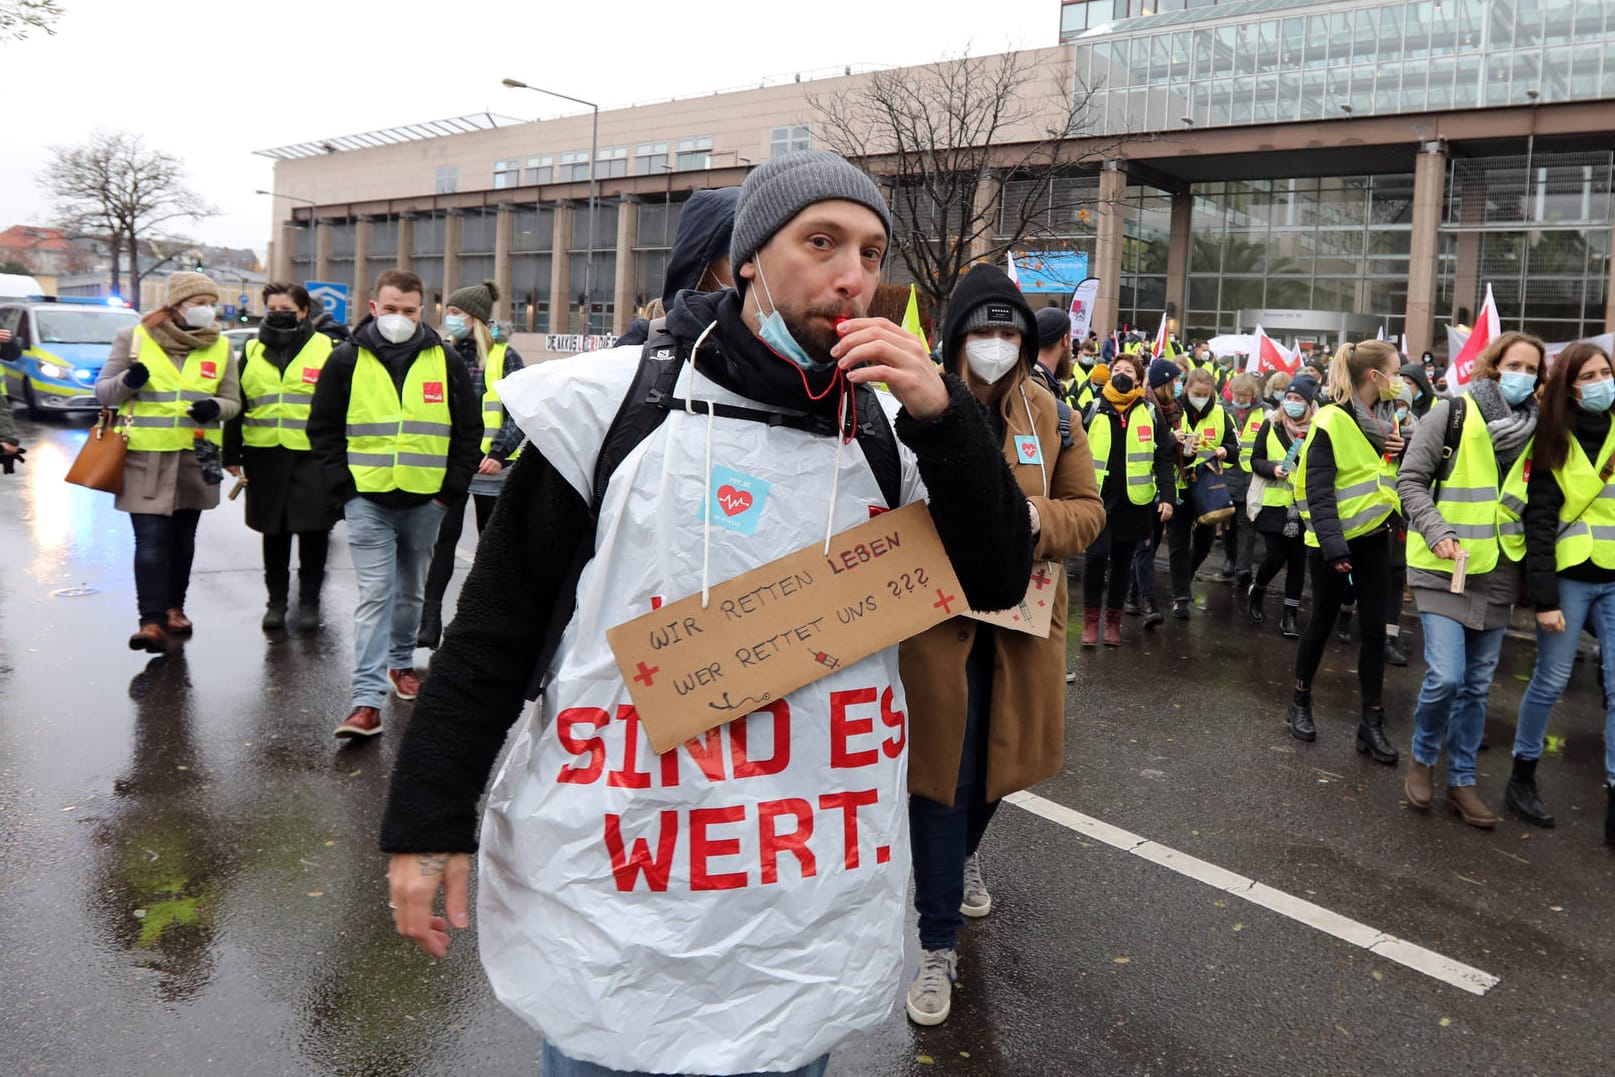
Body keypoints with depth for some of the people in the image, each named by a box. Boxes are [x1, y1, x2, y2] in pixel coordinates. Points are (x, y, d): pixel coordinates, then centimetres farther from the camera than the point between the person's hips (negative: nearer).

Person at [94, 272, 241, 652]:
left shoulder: (221, 347, 7)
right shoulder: (134, 337, 0)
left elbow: (233, 402, 9)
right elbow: (102, 391, 4)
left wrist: (214, 407, -14)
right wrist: (127, 382, -18)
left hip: (195, 459, 3)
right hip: (145, 458, -3)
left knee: (183, 537, 14)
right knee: (151, 539, -10)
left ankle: (174, 608, 28)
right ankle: (152, 621, -12)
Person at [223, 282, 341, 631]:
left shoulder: (326, 350, 2)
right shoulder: (253, 352, 12)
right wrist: (232, 454, 9)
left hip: (312, 456, -3)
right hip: (265, 456, 3)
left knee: (312, 530, 2)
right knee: (274, 531, 10)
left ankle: (309, 600, 16)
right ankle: (276, 599, 22)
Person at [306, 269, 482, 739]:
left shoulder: (446, 362, 3)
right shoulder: (347, 360, 0)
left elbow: (470, 430, 8)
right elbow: (322, 429, 5)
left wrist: (451, 489, 1)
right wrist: (343, 486, -4)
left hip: (425, 501, 2)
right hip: (367, 500, -2)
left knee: (411, 591, 16)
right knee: (374, 596, -8)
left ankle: (401, 661, 38)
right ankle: (367, 700, -9)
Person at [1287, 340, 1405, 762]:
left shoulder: (1387, 417, 6)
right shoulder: (1332, 422, -16)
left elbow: (1397, 474, 17)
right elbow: (1319, 492, -18)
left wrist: (1402, 450, -4)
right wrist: (1333, 545, -24)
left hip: (1374, 535, 6)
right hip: (1335, 538, -6)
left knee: (1374, 628, 5)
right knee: (1322, 621, 7)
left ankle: (1371, 722, 11)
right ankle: (1301, 701, 26)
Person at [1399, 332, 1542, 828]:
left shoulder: (1534, 425, 6)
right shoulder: (1452, 414, -8)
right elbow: (1410, 480, -7)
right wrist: (1436, 532, -19)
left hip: (1497, 571, 5)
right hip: (1444, 566, -4)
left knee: (1477, 684, 10)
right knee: (1445, 677, -12)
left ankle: (1461, 782, 22)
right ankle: (1422, 758, 15)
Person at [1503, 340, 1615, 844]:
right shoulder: (1554, 443, -4)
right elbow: (1539, 524, -8)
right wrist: (1544, 599, -12)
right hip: (1570, 576, -3)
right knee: (1552, 680, 3)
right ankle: (1523, 778, 20)